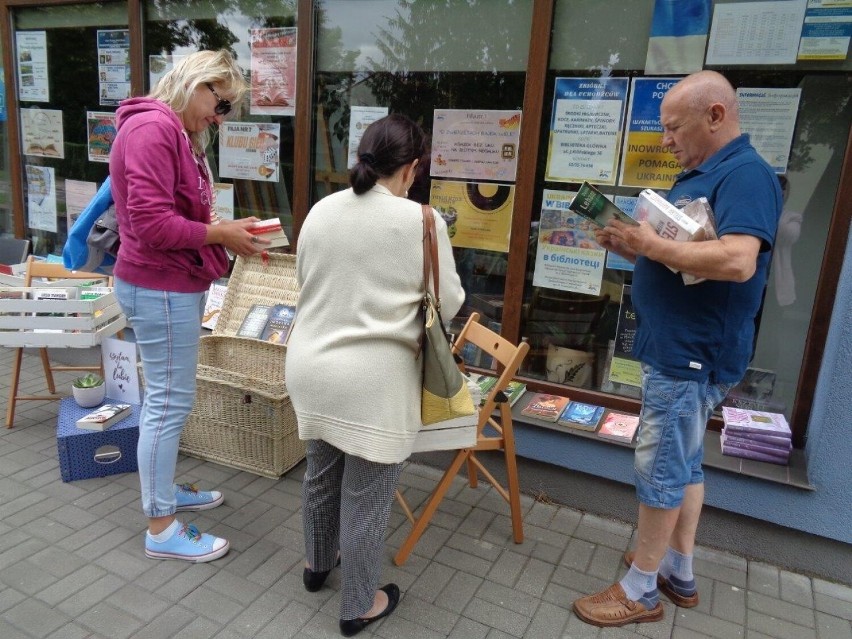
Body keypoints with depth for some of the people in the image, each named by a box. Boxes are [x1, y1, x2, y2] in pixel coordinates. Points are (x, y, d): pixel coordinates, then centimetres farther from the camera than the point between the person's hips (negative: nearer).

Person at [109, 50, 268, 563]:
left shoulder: (178, 133, 15)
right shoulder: (152, 127, -18)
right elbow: (153, 224, -25)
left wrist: (222, 229, 2)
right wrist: (221, 236, -15)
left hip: (176, 284, 10)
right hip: (160, 289, -10)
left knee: (169, 397, 19)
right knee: (170, 402, -2)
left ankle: (164, 488, 36)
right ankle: (161, 530, 12)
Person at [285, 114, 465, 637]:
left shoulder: (321, 211, 4)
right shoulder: (422, 221, -12)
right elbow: (449, 304, -3)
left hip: (311, 367, 6)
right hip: (373, 379, -6)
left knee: (321, 475, 26)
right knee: (366, 496, 10)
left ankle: (317, 565, 48)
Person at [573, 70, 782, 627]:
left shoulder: (745, 174, -16)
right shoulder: (700, 174, 15)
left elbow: (737, 261, -32)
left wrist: (652, 245, -23)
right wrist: (629, 246, 1)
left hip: (693, 353, -10)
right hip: (678, 348, 10)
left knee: (659, 466, -1)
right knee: (683, 462, 17)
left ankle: (641, 591, 14)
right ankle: (679, 572, 33)